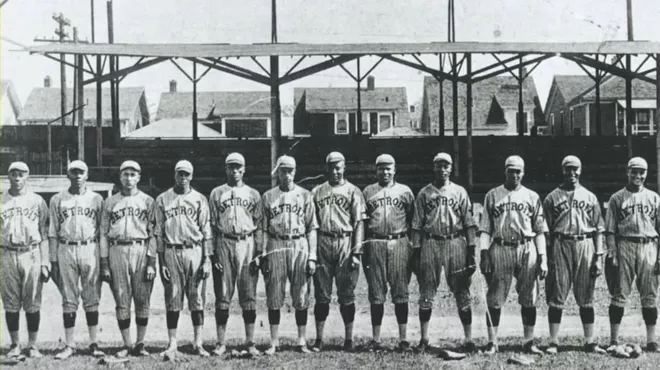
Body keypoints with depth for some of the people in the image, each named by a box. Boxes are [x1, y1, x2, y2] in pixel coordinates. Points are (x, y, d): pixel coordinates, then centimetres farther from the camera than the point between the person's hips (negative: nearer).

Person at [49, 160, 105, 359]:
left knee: (92, 298, 2)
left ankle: (94, 344, 8)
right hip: (66, 250, 0)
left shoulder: (96, 199, 8)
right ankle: (69, 345, 9)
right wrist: (53, 260, 2)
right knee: (68, 300, 3)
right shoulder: (57, 200, 8)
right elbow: (53, 232, 7)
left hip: (90, 249, 0)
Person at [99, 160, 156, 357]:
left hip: (141, 252, -1)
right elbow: (103, 234, 9)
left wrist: (151, 262, -5)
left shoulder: (148, 201, 8)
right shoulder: (110, 202, 11)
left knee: (142, 302, 1)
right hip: (117, 252, 1)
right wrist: (104, 264, 2)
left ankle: (140, 344, 11)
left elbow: (153, 234, 3)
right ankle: (127, 345, 10)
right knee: (122, 302, 2)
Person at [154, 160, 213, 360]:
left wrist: (207, 259, -3)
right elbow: (158, 233, 7)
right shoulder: (162, 199, 7)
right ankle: (172, 345, 6)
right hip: (172, 252, 0)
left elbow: (206, 232, 4)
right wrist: (161, 262, 0)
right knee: (173, 300, 1)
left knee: (197, 299, 2)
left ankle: (198, 343, 9)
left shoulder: (199, 199, 7)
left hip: (195, 252, 0)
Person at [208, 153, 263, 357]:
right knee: (223, 296, 1)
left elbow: (258, 226, 7)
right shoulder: (217, 193, 10)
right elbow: (211, 225, 5)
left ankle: (250, 343, 6)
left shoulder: (253, 194, 11)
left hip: (247, 243, 0)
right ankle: (221, 343, 7)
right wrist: (212, 252, -3)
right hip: (224, 243, 0)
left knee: (249, 296, 1)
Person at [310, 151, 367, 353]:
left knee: (346, 295, 3)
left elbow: (359, 223, -1)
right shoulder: (317, 192, 12)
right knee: (321, 295, 4)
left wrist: (356, 251, -9)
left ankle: (349, 339, 11)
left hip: (345, 243, -2)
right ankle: (319, 339, 10)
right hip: (322, 244, 2)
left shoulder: (353, 191, 5)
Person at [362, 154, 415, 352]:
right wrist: (361, 248, 4)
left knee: (400, 293, 0)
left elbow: (413, 221, 9)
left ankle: (403, 339, 6)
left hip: (399, 244, -1)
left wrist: (413, 245, 2)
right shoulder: (367, 192, 11)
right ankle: (376, 339, 8)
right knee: (376, 294, 3)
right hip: (374, 244, 1)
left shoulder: (405, 191, 10)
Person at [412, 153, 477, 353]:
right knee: (426, 293, 3)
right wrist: (416, 250, 0)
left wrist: (472, 250, -2)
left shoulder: (460, 192, 8)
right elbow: (417, 225, 7)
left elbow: (469, 223, 5)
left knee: (462, 292, 2)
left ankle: (468, 339, 9)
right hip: (430, 243, 0)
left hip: (456, 243, 0)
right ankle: (424, 338, 12)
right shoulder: (424, 193, 8)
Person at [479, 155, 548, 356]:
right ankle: (492, 342, 4)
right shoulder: (492, 195, 8)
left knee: (529, 299, 4)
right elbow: (485, 229, 6)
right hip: (500, 249, -1)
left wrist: (542, 258, 2)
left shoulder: (532, 197, 11)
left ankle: (529, 341, 13)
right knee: (495, 299, -2)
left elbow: (540, 231, 9)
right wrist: (484, 253, -4)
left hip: (527, 249, 1)